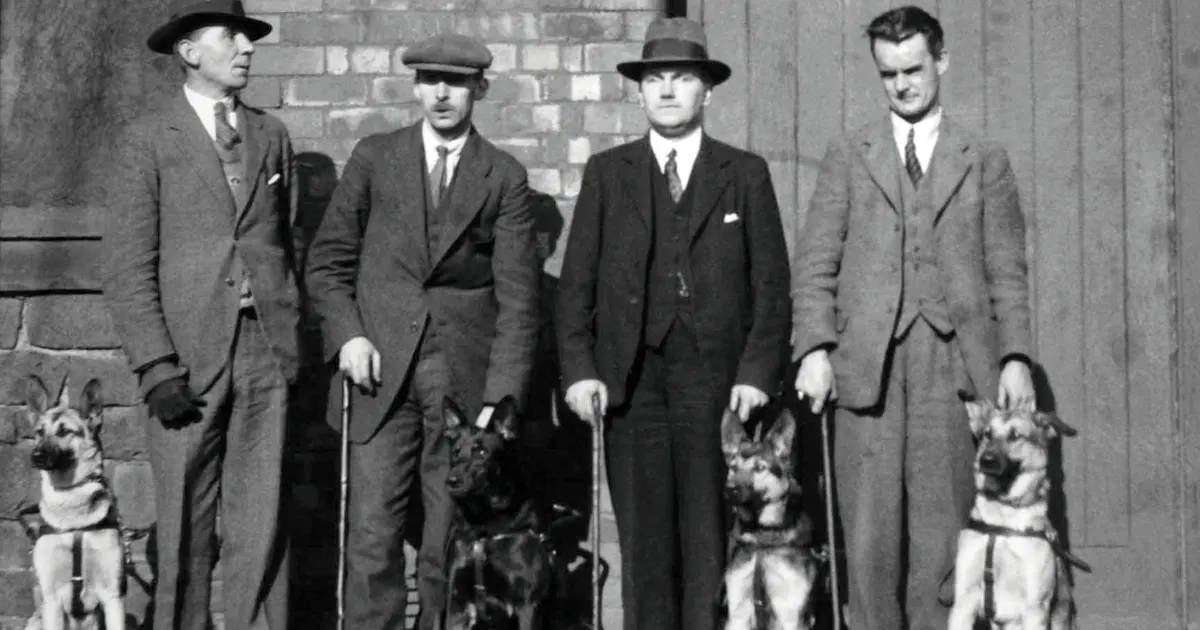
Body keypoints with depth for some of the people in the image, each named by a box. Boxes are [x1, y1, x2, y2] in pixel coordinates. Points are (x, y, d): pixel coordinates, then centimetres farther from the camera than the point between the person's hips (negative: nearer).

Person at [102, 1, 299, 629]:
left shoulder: (271, 135, 14)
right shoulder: (148, 140, 1)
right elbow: (127, 266, -4)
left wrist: (290, 335, 10)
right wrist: (157, 366, -12)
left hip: (266, 353, 3)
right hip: (187, 357, -3)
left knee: (260, 527, 1)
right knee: (185, 529, 2)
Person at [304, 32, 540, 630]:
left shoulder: (504, 177, 5)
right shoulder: (374, 157, 9)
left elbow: (517, 299, 0)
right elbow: (328, 260, 11)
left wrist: (501, 399, -8)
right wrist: (346, 333, -6)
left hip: (465, 376, 0)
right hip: (381, 371, 0)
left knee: (451, 545, 2)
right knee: (373, 537, -4)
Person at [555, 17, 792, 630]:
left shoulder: (746, 174, 10)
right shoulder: (606, 172, 12)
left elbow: (772, 284, 6)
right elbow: (576, 282, 8)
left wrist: (757, 372, -4)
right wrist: (579, 369, -3)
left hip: (717, 380, -1)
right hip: (630, 381, 1)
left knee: (712, 540, -2)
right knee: (643, 540, 0)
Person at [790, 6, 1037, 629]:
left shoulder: (985, 162, 14)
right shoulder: (846, 157, 13)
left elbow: (1007, 272, 10)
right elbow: (814, 266, 7)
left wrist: (1015, 357, -1)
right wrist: (814, 348, -6)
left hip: (956, 362, 0)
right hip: (866, 365, 0)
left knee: (944, 526, -3)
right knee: (870, 530, -2)